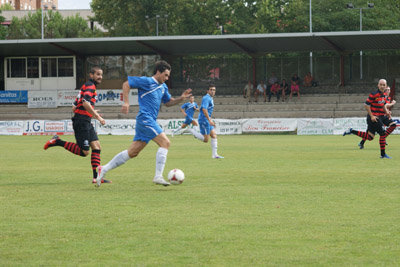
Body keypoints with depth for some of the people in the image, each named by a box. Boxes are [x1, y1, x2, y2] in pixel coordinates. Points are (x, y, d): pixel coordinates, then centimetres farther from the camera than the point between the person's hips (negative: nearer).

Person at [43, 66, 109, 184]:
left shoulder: (87, 86, 22)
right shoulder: (90, 86, -9)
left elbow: (74, 107, 24)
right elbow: (85, 102, -26)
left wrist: (91, 112, 29)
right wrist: (97, 117, -25)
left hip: (86, 122, 10)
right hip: (81, 121, -10)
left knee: (97, 147, 3)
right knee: (84, 152, -10)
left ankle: (96, 177, -1)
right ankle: (58, 142, -3)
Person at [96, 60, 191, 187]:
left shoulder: (163, 87, 19)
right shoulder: (147, 81, -6)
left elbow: (168, 102, 29)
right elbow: (126, 84, -5)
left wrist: (181, 98, 12)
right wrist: (126, 102, -13)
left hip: (150, 121, 9)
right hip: (145, 118, -9)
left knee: (133, 152, 8)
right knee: (165, 142, -17)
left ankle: (104, 169, 12)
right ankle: (158, 176, -20)